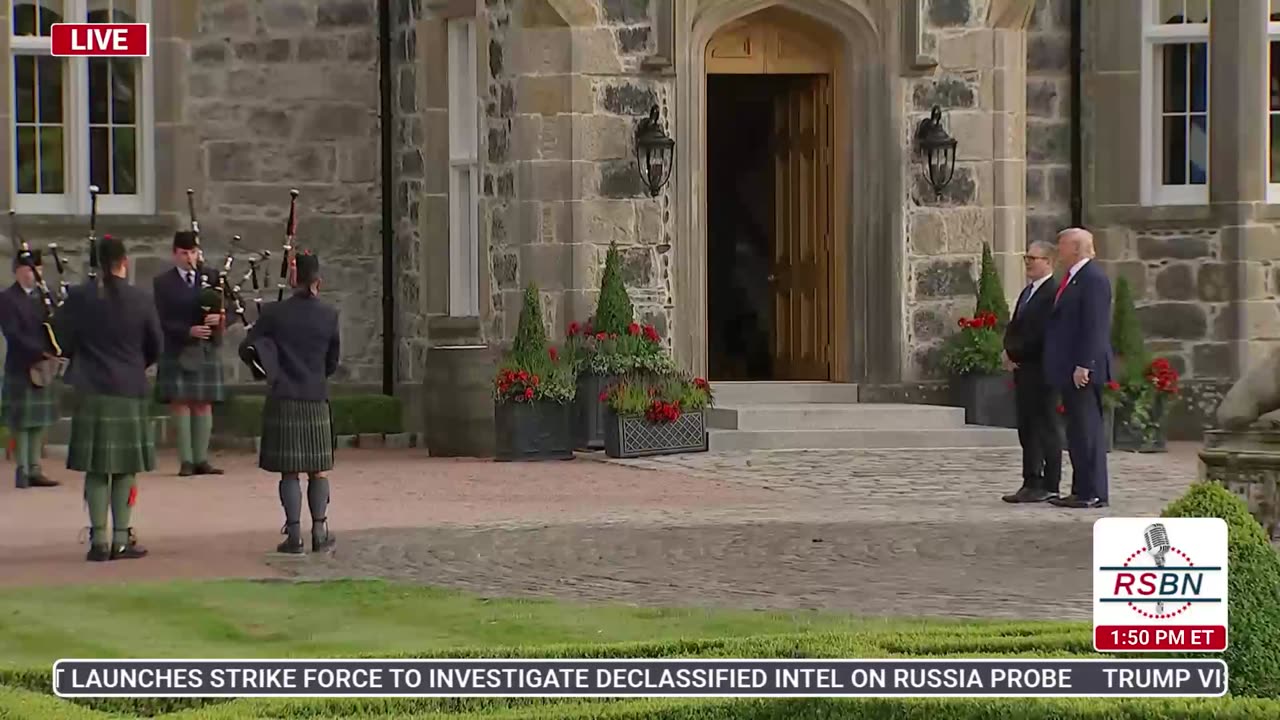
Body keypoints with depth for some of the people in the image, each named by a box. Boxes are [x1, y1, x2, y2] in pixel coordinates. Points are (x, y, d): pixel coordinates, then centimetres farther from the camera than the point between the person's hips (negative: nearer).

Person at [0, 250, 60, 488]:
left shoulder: (44, 296, 12)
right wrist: (41, 351, -22)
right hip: (20, 369, -6)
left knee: (39, 421, 8)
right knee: (21, 422, -1)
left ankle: (35, 470, 13)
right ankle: (22, 471, 3)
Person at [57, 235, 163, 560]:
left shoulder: (78, 298, -5)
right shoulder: (140, 300, -4)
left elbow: (64, 343, 0)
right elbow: (156, 346, 6)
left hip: (92, 392, 0)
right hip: (130, 393, 0)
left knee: (96, 469, 5)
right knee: (125, 469, 7)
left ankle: (99, 540, 3)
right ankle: (121, 539, 7)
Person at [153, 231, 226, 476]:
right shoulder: (163, 283, 3)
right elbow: (162, 320, -5)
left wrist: (220, 318, -17)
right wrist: (189, 331, -19)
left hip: (207, 351, 2)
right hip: (177, 352, -2)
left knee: (204, 404, 3)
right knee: (180, 403, -5)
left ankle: (201, 459, 6)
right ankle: (186, 461, -3)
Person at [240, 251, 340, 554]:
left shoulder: (275, 313, -5)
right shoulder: (329, 316, -1)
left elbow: (246, 349, 2)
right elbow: (332, 363, 9)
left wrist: (267, 368, 21)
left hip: (282, 401, -1)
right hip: (316, 401, 1)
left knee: (289, 471, 2)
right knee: (317, 470, 10)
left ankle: (293, 533, -2)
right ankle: (319, 531, 7)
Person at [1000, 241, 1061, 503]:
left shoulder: (1053, 293, -13)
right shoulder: (1027, 292, 19)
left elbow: (1039, 334, -20)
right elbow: (1014, 329, 20)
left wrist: (1014, 354, -12)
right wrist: (1009, 352, 2)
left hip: (1041, 371, -9)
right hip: (1023, 369, 9)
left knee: (1045, 427, -4)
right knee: (1027, 429, 10)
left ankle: (1049, 487, -1)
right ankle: (1031, 483, 14)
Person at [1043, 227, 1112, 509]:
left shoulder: (1093, 279, -13)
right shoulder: (1072, 278, 17)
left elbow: (1094, 326, -19)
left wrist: (1083, 366, -22)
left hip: (1083, 370, -10)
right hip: (1070, 370, 10)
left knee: (1087, 430, -7)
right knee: (1078, 432, 12)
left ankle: (1093, 493, -4)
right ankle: (1083, 490, 16)